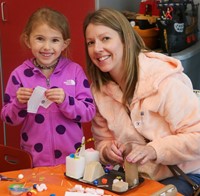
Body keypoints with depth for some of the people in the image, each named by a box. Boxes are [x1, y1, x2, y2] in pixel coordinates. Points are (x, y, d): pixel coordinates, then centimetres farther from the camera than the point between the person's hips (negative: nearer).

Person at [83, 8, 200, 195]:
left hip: (182, 175, -4)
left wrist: (154, 150, -30)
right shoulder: (99, 90, -1)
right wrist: (108, 150, -15)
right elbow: (102, 141, 7)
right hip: (135, 176, 4)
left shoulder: (163, 79, -20)